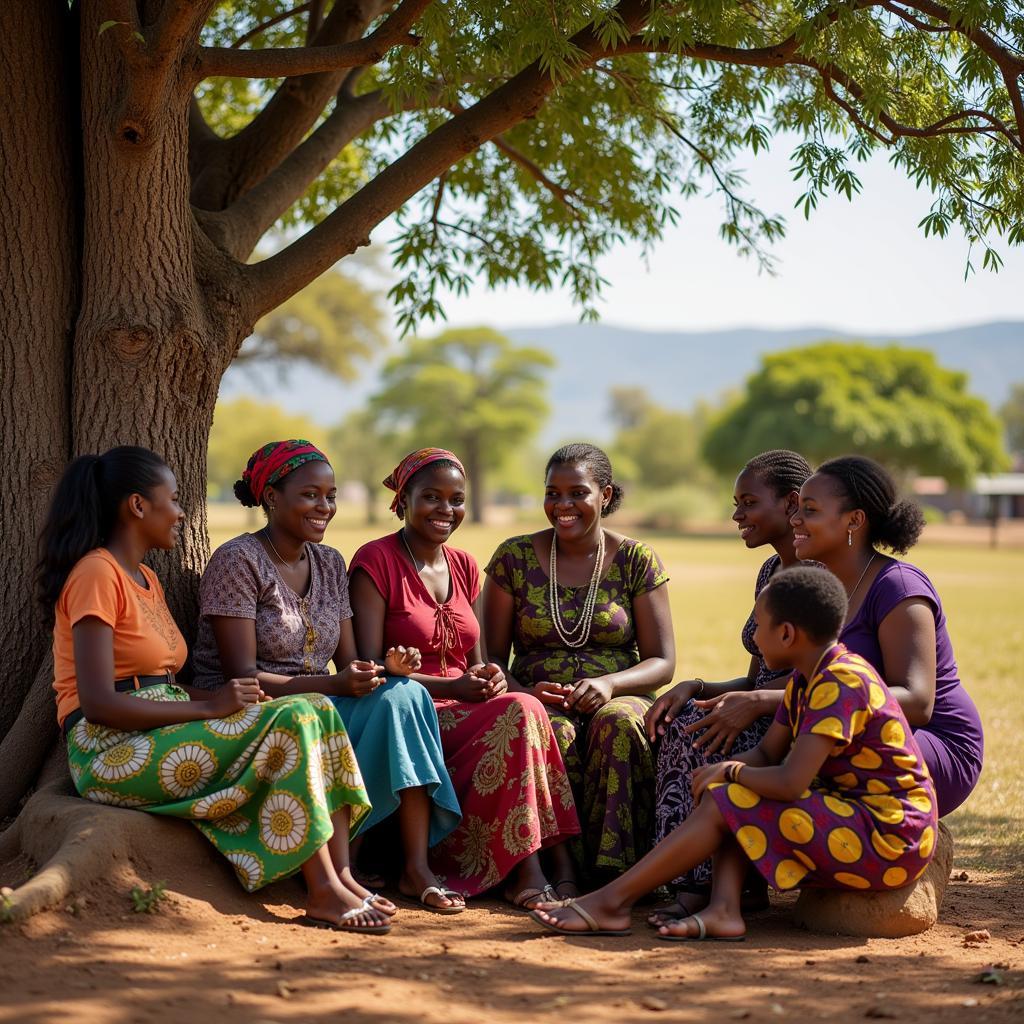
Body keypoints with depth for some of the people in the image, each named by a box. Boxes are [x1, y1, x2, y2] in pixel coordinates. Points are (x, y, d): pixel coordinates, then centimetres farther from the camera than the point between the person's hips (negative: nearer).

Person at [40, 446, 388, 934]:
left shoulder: (146, 580, 21)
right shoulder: (97, 575, -10)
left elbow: (158, 688, 12)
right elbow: (97, 703, -20)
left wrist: (232, 697, -6)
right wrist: (208, 706, -19)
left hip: (162, 737, 9)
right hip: (114, 754, -9)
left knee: (318, 710, -8)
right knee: (289, 723, -23)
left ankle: (341, 878, -20)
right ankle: (324, 893, -20)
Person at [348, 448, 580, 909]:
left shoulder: (464, 566, 17)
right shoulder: (376, 561, -4)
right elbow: (369, 667, -10)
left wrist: (491, 678, -6)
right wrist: (452, 687, -20)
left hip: (465, 712, 6)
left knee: (524, 715, -26)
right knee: (520, 714, -30)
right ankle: (524, 870, -27)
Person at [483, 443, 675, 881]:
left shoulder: (637, 560, 6)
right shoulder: (514, 557, 7)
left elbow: (662, 662, 3)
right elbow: (492, 656, 7)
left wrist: (609, 683, -19)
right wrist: (523, 692, -16)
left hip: (616, 698, 0)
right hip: (540, 704, 0)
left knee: (619, 722, -36)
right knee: (553, 732, -36)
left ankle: (611, 869, -33)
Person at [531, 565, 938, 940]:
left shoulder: (843, 682, -20)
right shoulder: (805, 678, 11)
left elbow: (790, 782, -27)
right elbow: (767, 753, 14)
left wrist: (733, 772, -8)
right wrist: (722, 771, -7)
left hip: (889, 838, -10)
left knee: (726, 804, -14)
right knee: (726, 797, 4)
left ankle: (611, 902, -10)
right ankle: (723, 909, -16)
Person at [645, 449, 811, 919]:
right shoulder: (771, 571, 17)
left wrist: (755, 702, -29)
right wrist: (694, 688, -1)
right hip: (770, 721, 8)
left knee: (703, 733, -28)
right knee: (685, 722, -19)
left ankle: (701, 886, -21)